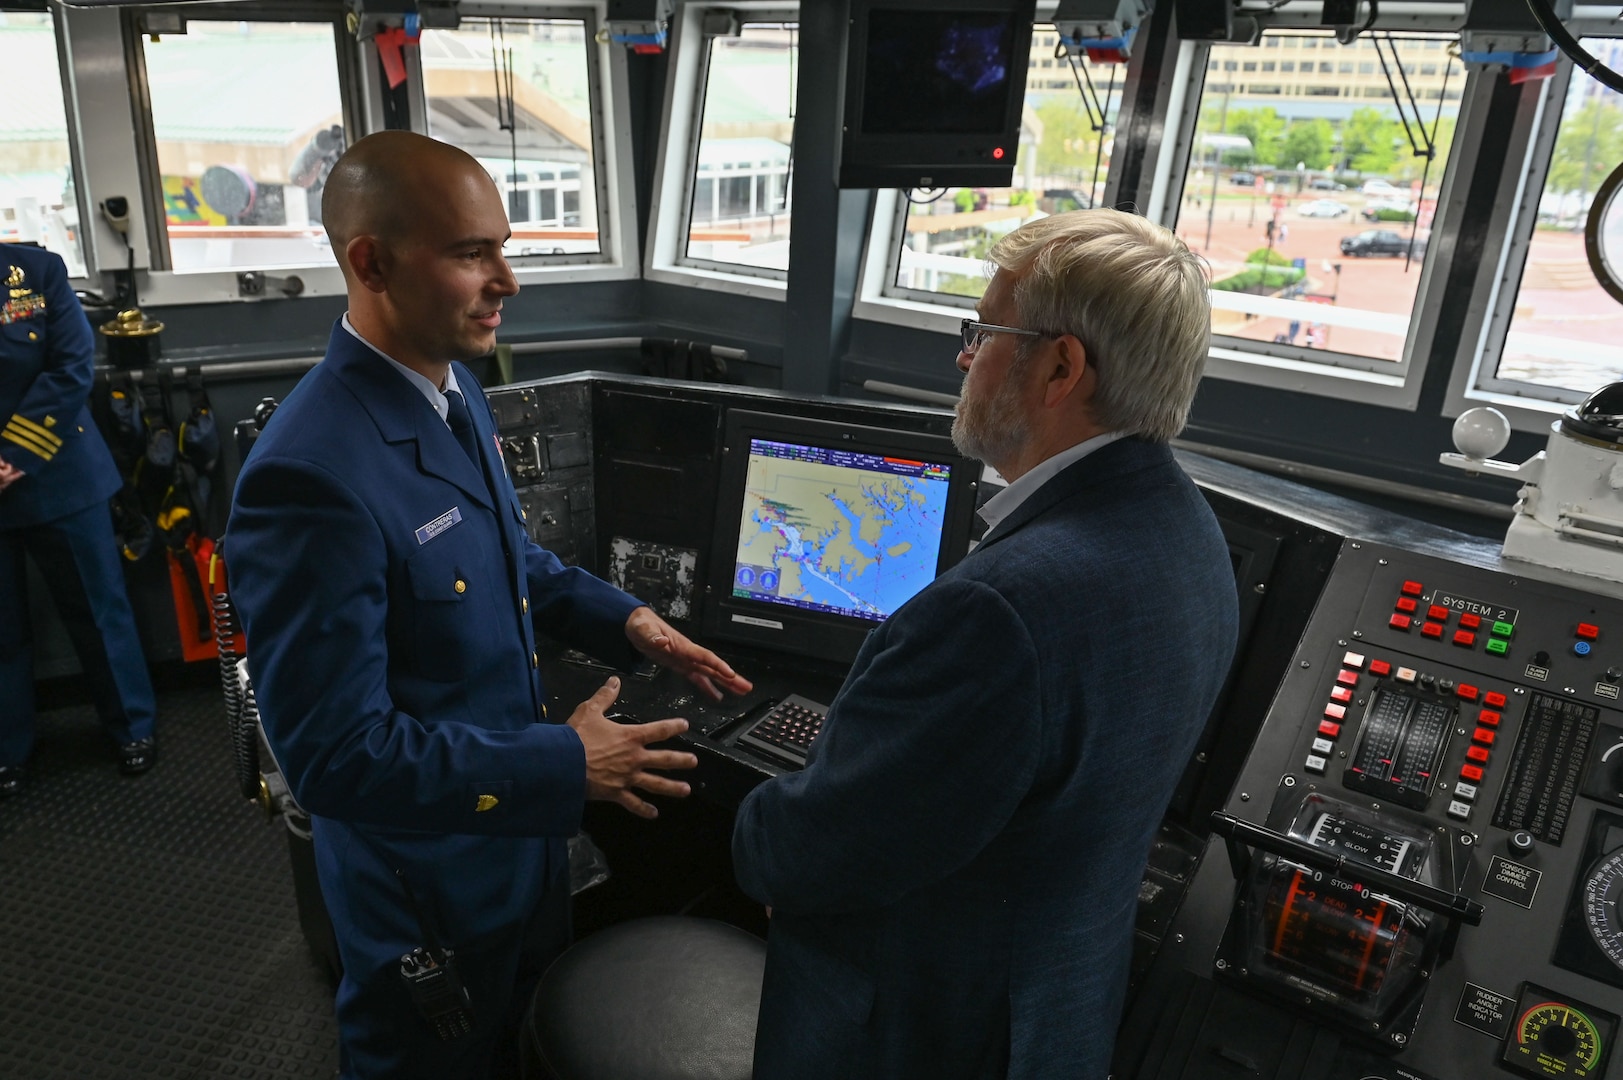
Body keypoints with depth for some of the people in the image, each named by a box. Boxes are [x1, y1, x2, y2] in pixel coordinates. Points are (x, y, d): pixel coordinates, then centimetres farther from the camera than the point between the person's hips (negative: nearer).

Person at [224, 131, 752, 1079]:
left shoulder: (456, 387, -4)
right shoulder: (312, 473, -32)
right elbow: (336, 754, -28)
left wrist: (624, 620, -2)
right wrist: (565, 765, -25)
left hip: (523, 826, 8)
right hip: (427, 886, -8)